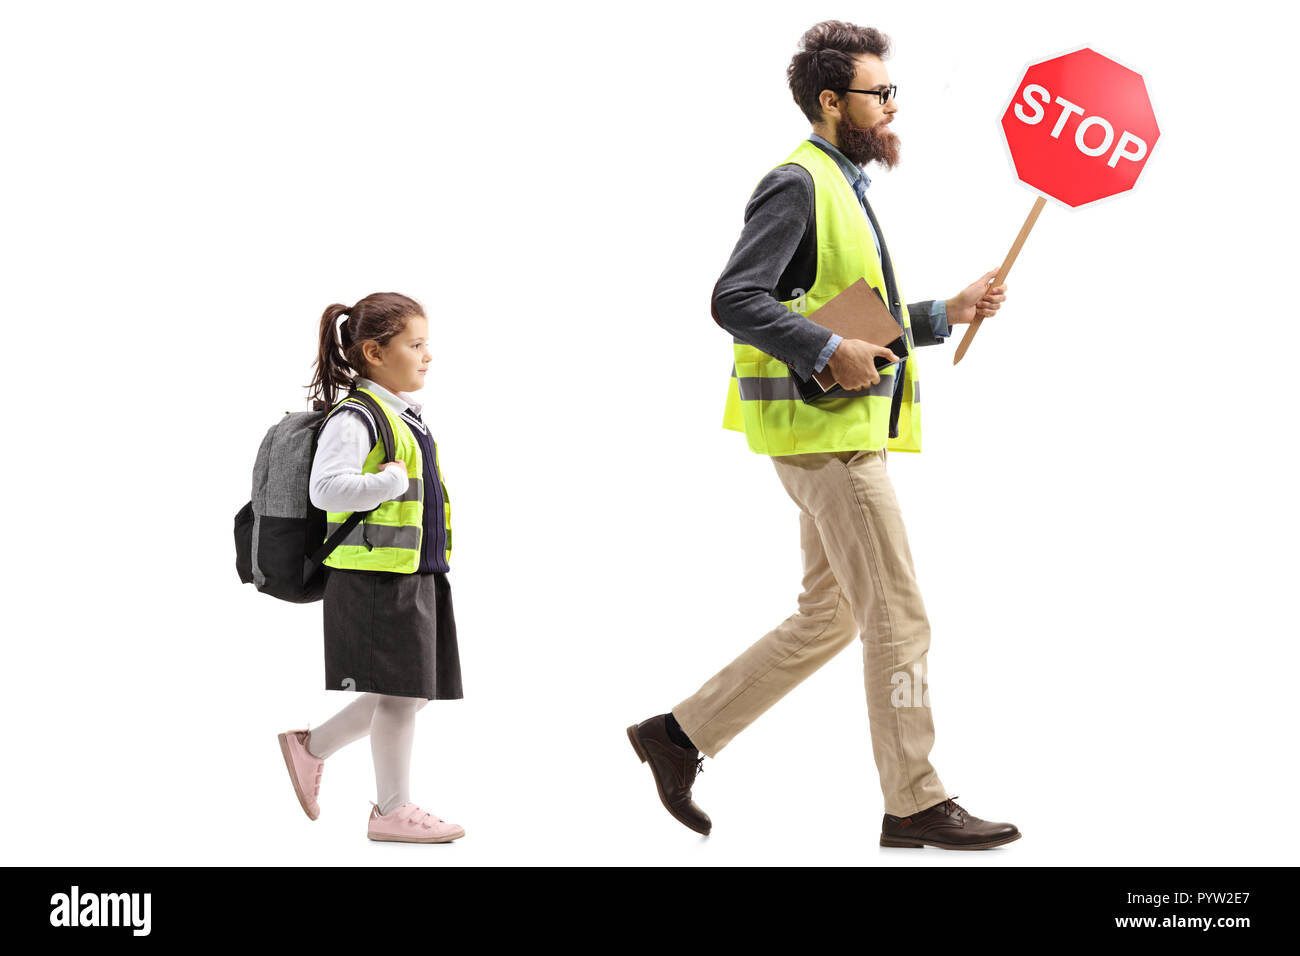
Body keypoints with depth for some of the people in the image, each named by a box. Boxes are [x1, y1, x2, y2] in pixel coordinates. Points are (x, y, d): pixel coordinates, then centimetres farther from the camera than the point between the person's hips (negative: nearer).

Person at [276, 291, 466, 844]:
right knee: (398, 693, -3)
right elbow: (326, 489, -23)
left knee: (411, 690, 12)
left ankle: (311, 747, 26)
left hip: (416, 575, 10)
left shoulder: (406, 419, 17)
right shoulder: (354, 418, -13)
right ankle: (392, 810, 8)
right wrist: (391, 482, -24)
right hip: (374, 579, -9)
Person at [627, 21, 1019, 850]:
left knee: (829, 619, 12)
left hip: (849, 429, 10)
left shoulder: (845, 188, 22)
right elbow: (735, 298, -20)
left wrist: (946, 314, 16)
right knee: (899, 617, -7)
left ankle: (680, 733, 17)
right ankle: (915, 803, 0)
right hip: (822, 429, -10)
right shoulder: (799, 183, -10)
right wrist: (829, 351, -25)